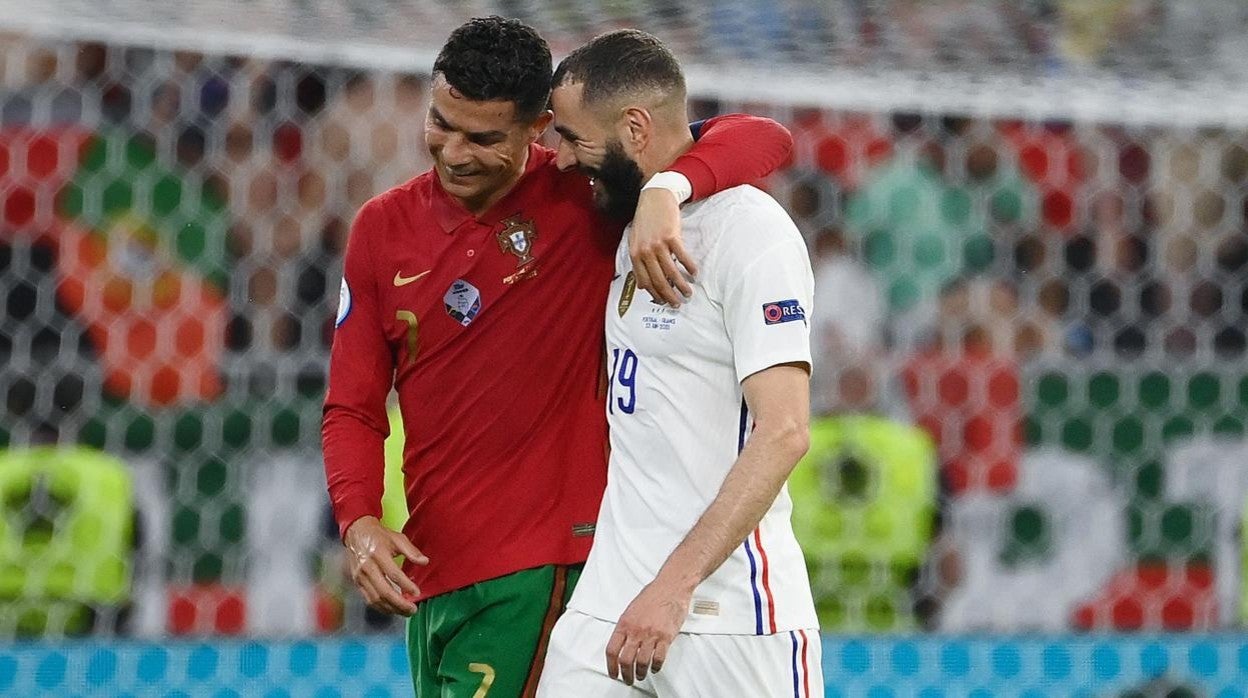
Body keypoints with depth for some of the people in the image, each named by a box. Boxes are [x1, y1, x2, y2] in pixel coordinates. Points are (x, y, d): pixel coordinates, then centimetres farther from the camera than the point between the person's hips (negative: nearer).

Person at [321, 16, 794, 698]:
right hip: (430, 577, 6)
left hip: (541, 567, -6)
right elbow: (353, 407, 9)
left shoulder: (582, 195, -6)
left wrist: (664, 191, -34)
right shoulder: (383, 227, 7)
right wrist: (358, 521, -10)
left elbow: (763, 140, -14)